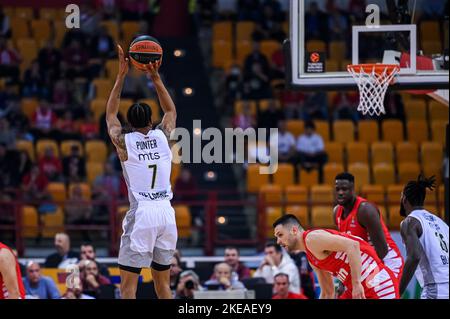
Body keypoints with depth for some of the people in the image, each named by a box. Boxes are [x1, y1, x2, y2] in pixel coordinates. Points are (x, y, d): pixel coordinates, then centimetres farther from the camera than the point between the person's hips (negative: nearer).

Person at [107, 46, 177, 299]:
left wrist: (121, 76, 18)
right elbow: (171, 111, 27)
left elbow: (111, 114, 18)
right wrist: (156, 77, 24)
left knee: (128, 284, -3)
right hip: (166, 213, 4)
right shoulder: (163, 136, 6)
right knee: (163, 283, 13)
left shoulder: (124, 142, -1)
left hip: (141, 214, -4)